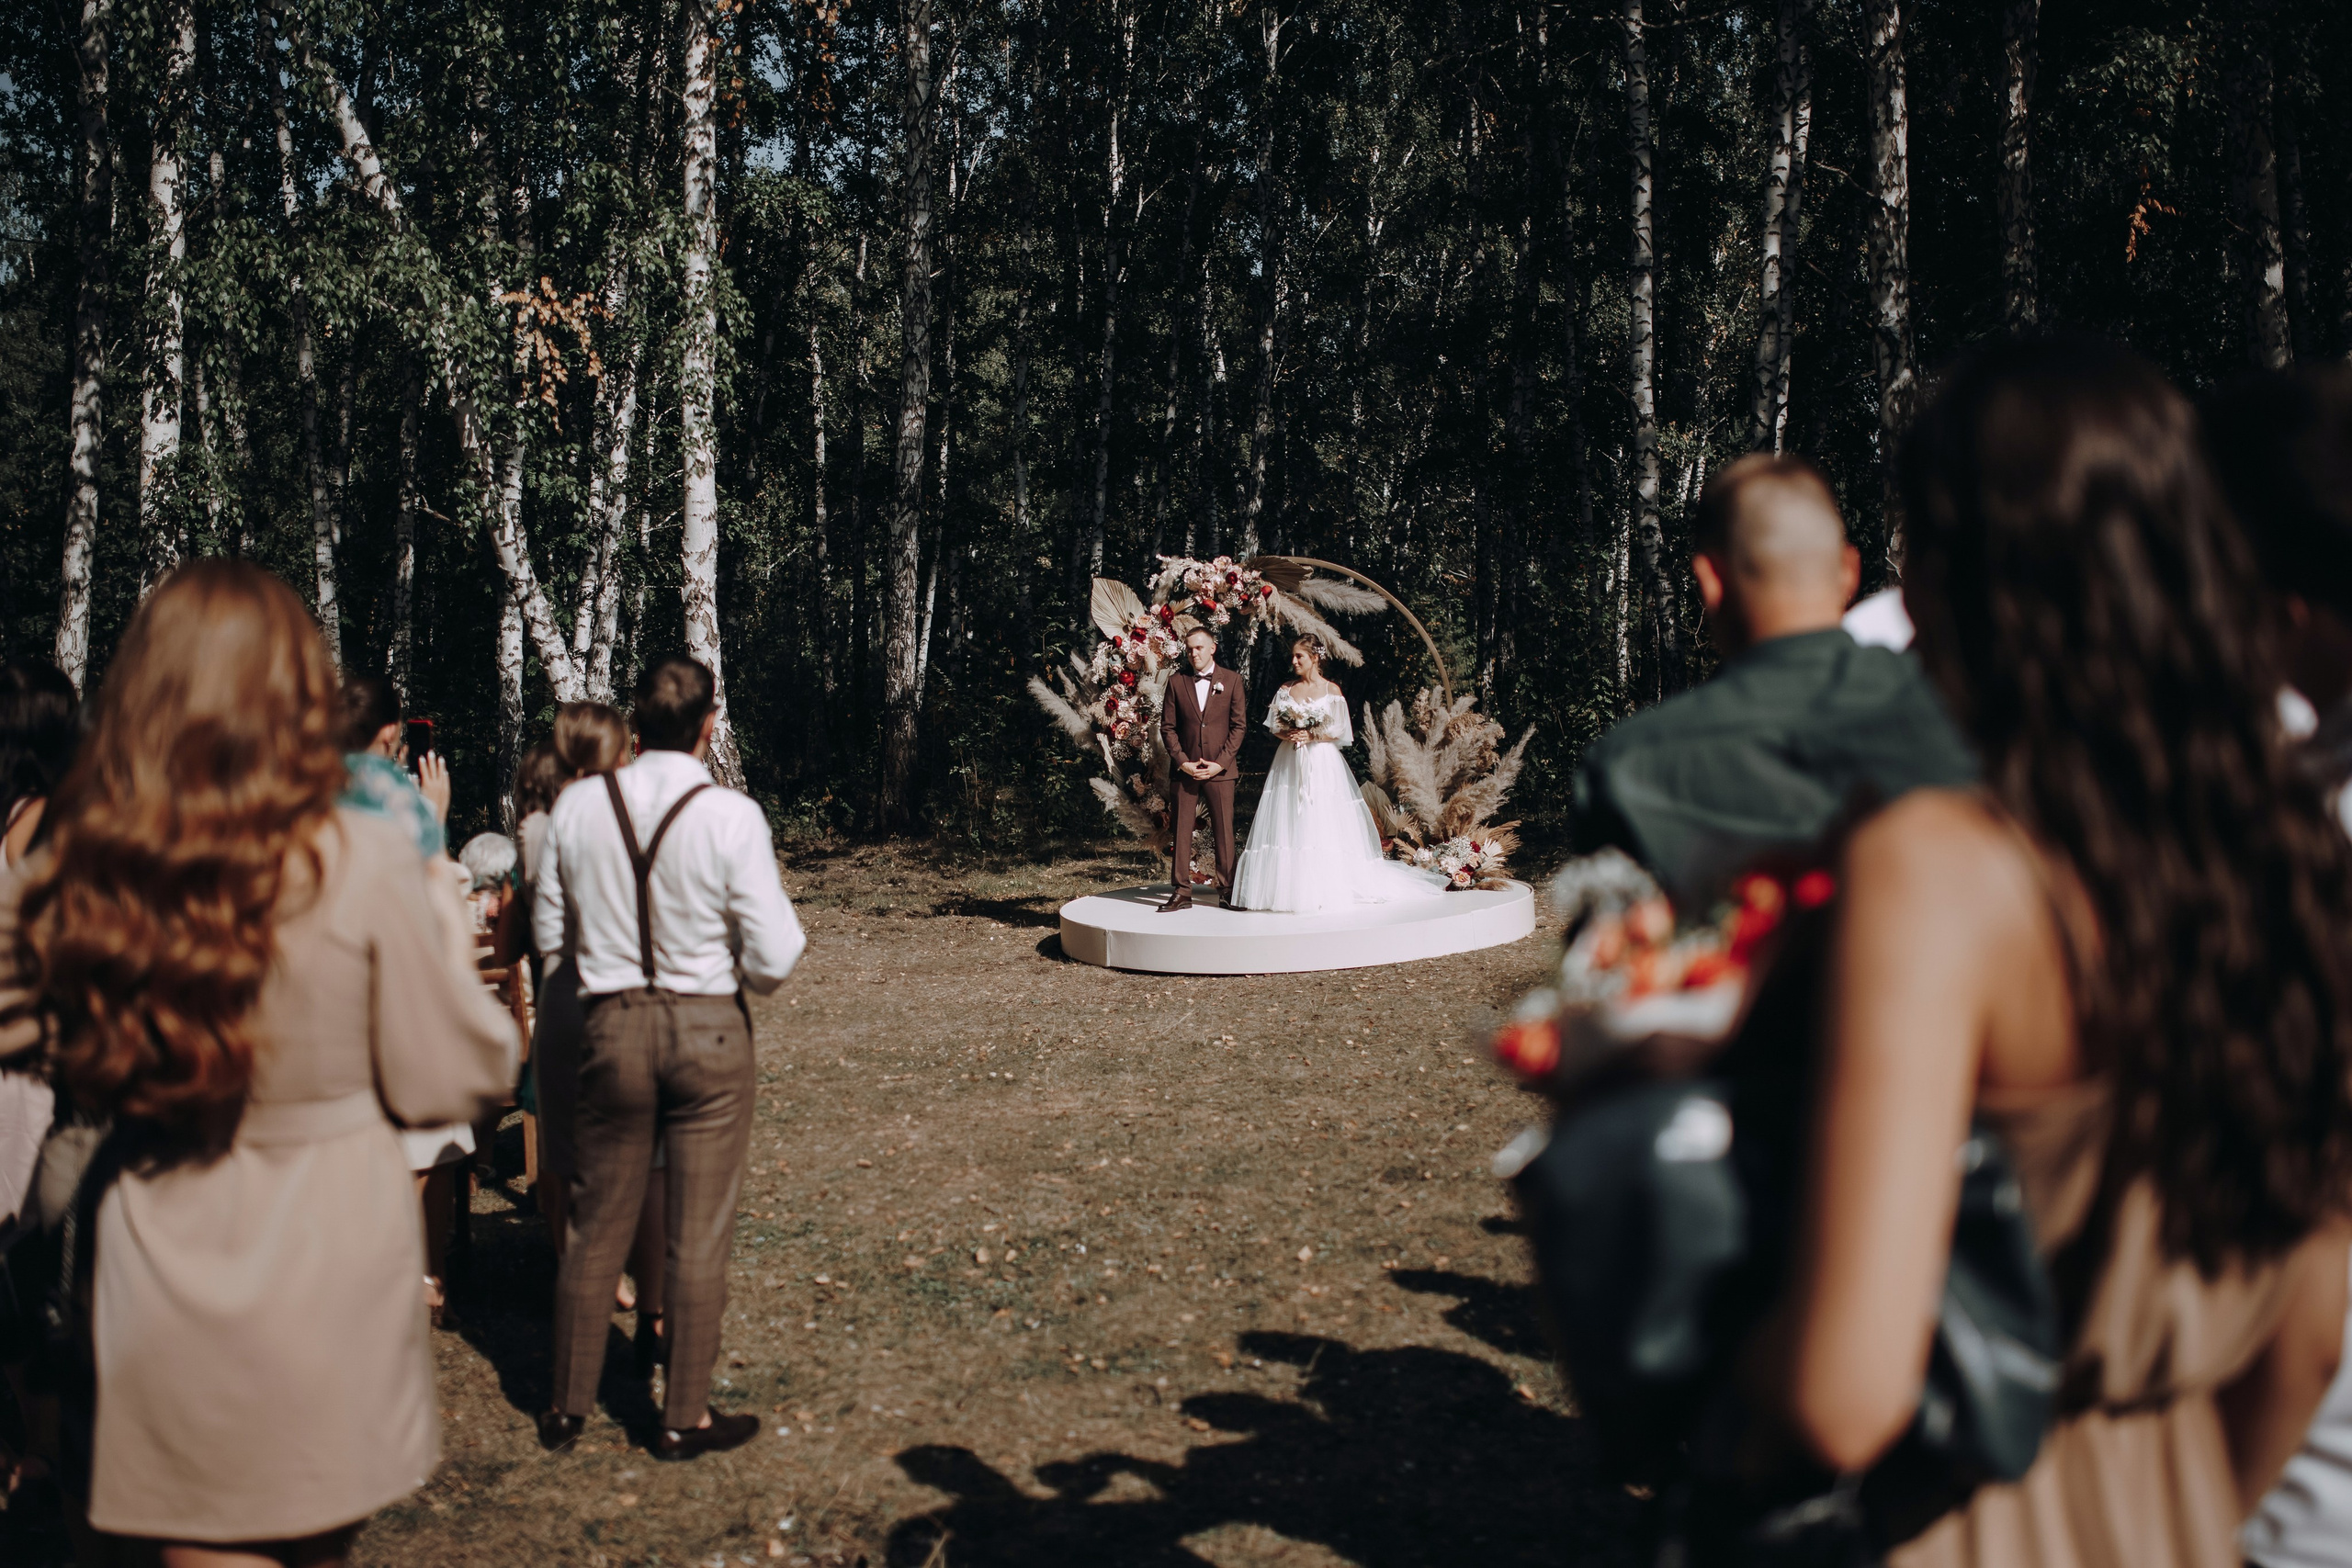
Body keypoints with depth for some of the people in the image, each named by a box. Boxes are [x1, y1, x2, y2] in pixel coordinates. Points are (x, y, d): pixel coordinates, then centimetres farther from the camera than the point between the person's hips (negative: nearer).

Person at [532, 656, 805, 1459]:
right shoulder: (732, 817, -14)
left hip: (612, 1026, 3)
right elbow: (771, 961, -13)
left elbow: (547, 932, 6)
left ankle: (568, 1405, 30)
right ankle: (685, 1417, 20)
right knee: (699, 1234, 9)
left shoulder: (578, 806, -4)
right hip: (708, 1031, -3)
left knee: (597, 1226, 16)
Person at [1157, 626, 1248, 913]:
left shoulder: (1232, 679, 4)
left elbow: (1239, 725, 2)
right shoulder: (1177, 681, 6)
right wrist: (1182, 762, -6)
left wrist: (1220, 763, -7)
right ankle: (1182, 892, 6)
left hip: (1220, 769, -1)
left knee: (1224, 830, 1)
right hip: (1184, 768, 1)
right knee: (1181, 830, 1)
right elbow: (1167, 726, 5)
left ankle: (1228, 889, 9)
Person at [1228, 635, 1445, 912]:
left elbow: (1338, 733, -3)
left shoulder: (1332, 691, 0)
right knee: (1286, 824, -2)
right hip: (1289, 762, 3)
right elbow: (1275, 727, 7)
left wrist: (1311, 736, -12)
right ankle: (1285, 886, 0)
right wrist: (1289, 736, -12)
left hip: (1322, 764, -3)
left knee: (1322, 824, -4)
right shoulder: (1286, 690, 8)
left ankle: (1325, 888, 2)